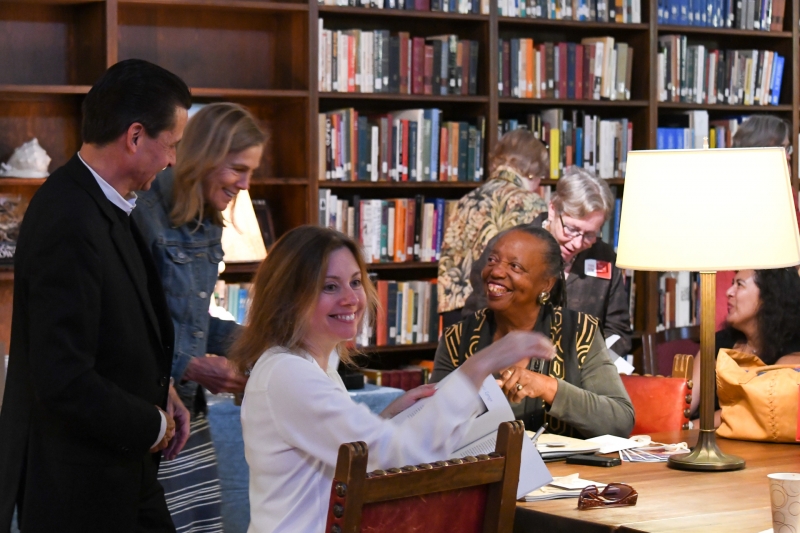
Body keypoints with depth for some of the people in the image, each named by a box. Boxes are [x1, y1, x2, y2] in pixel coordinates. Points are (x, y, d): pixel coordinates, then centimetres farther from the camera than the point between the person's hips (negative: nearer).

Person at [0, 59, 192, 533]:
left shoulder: (103, 206, 7)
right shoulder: (71, 226, -25)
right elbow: (65, 382, -28)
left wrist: (158, 394, 4)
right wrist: (152, 425, -13)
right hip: (76, 489, -9)